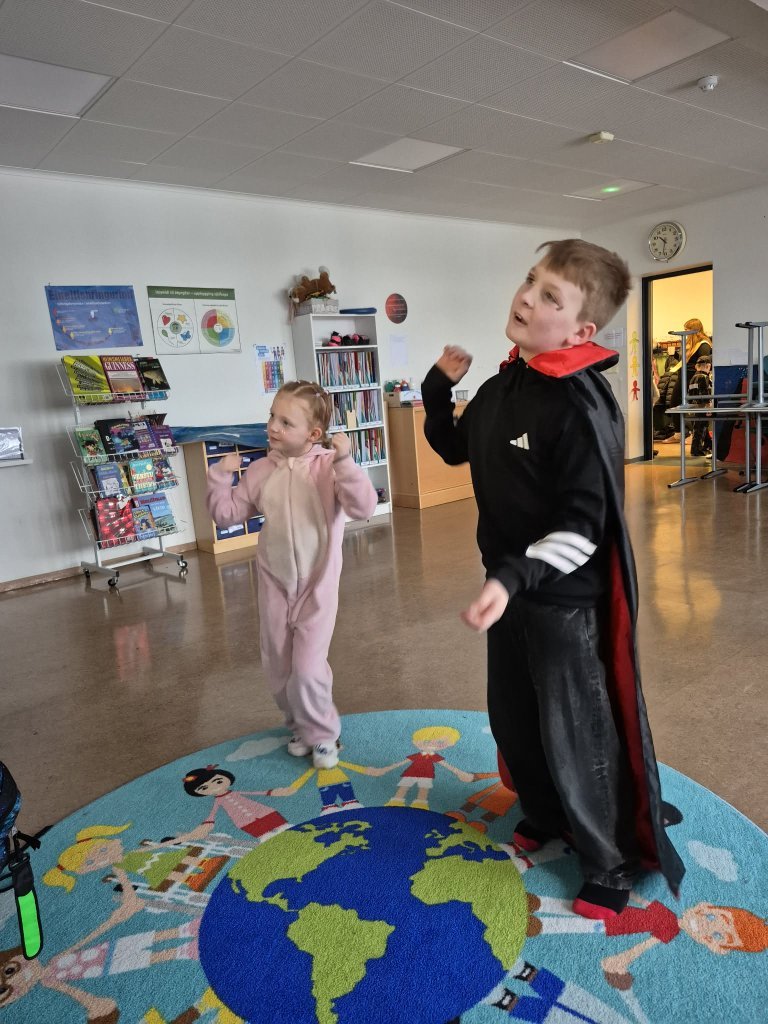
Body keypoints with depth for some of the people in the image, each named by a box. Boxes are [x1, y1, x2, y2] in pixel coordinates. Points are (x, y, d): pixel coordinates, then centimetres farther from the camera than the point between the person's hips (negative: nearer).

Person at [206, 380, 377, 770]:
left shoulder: (329, 466, -15)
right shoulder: (261, 471, -2)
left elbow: (363, 508, -28)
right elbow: (226, 514, 4)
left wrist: (344, 460, -36)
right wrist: (220, 477, -10)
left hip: (317, 586, -5)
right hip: (274, 584, 5)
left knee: (307, 669, -6)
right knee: (277, 667, 15)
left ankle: (321, 733, 21)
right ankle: (300, 724, 41)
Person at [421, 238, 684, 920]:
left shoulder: (582, 406, -23)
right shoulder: (500, 388, 1)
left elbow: (583, 525, -25)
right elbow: (454, 448, 17)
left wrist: (517, 577, -35)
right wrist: (438, 389, 3)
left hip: (565, 599, -8)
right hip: (509, 585, 8)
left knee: (577, 737, 8)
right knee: (513, 719, 22)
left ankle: (612, 863, 33)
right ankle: (546, 814, 49)